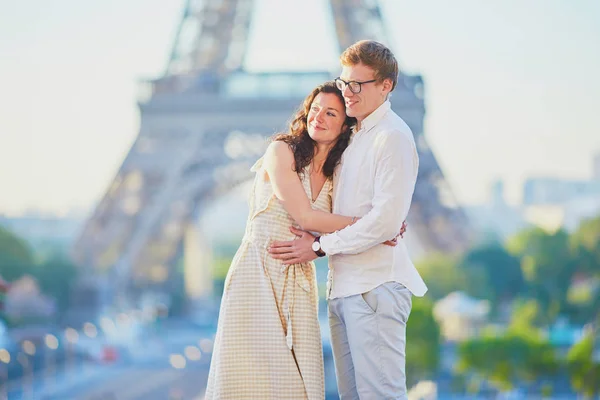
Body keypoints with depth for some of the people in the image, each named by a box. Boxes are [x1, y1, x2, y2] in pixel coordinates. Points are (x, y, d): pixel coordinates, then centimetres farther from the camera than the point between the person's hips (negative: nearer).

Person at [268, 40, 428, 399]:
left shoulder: (393, 137, -8)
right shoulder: (354, 137, 20)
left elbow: (386, 221, -16)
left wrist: (320, 246, -11)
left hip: (375, 285, -9)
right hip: (344, 285, 9)